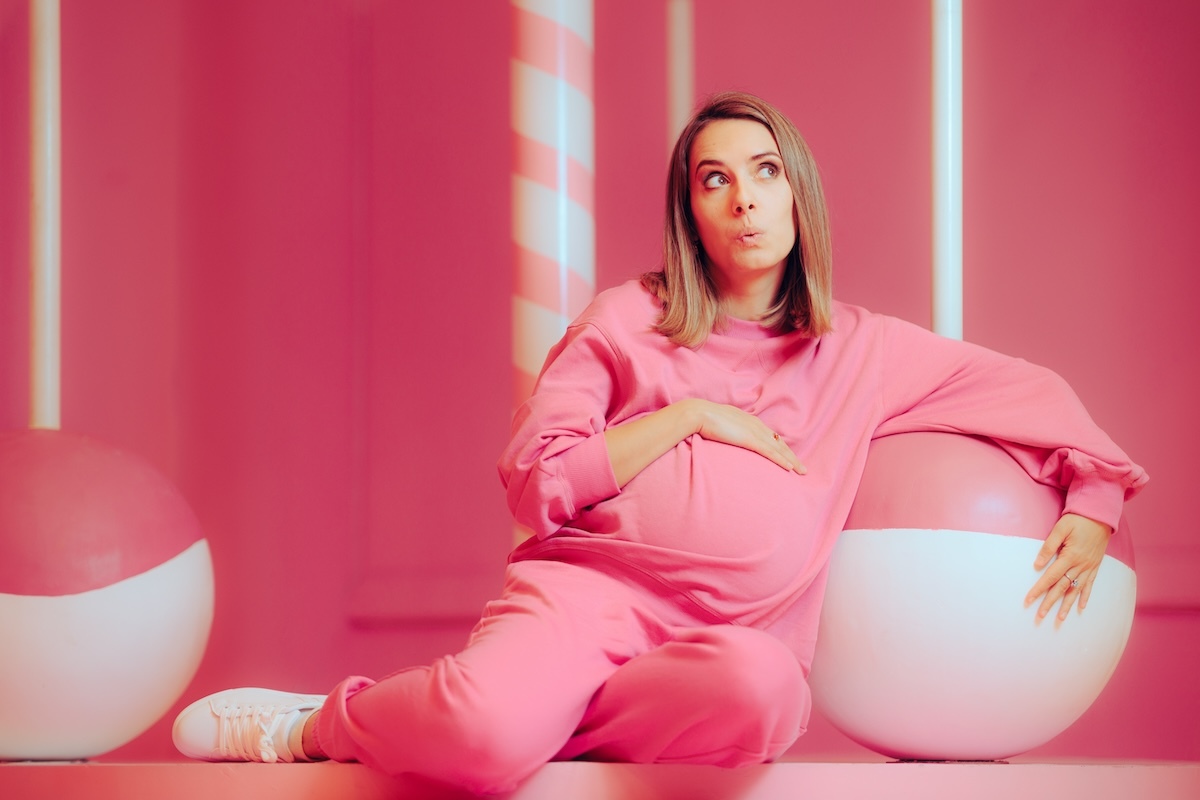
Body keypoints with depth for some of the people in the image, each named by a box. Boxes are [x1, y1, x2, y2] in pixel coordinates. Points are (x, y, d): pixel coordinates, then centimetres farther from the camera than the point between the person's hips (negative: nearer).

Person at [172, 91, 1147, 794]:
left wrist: (1091, 505, 11)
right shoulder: (629, 320, 12)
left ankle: (534, 718, -19)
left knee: (763, 685, -41)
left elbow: (1036, 393, 26)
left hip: (723, 640, 2)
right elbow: (536, 482, 4)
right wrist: (692, 416, -1)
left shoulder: (862, 352, 18)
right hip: (585, 593, -2)